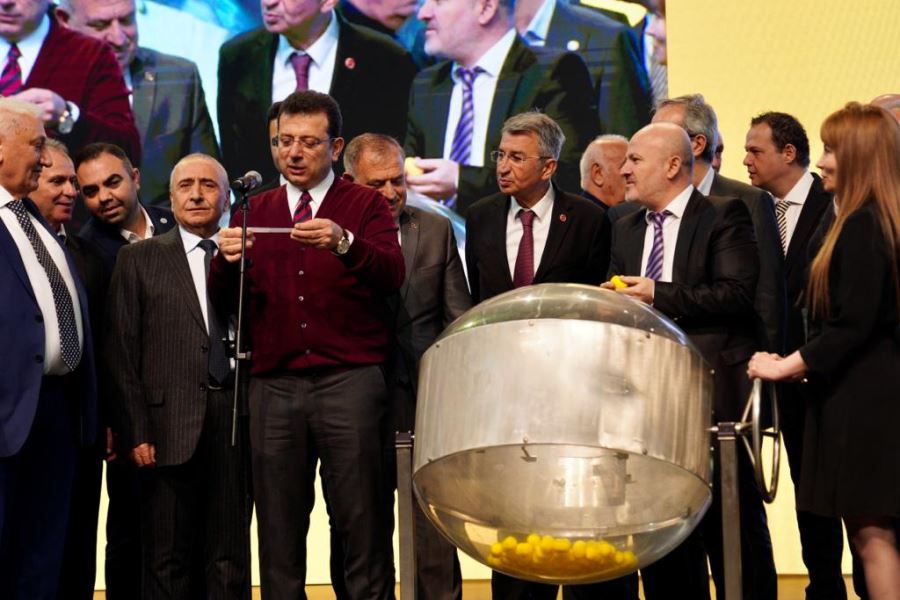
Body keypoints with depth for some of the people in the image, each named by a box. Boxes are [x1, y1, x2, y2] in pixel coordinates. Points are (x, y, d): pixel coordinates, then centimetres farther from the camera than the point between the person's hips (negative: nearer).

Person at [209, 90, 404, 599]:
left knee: (362, 527, -3)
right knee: (279, 533, 5)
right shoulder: (256, 212, 16)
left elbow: (393, 276, -9)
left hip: (350, 382, -3)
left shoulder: (365, 205, 7)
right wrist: (227, 263, -11)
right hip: (274, 387, 3)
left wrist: (344, 243, -28)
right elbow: (227, 304, 10)